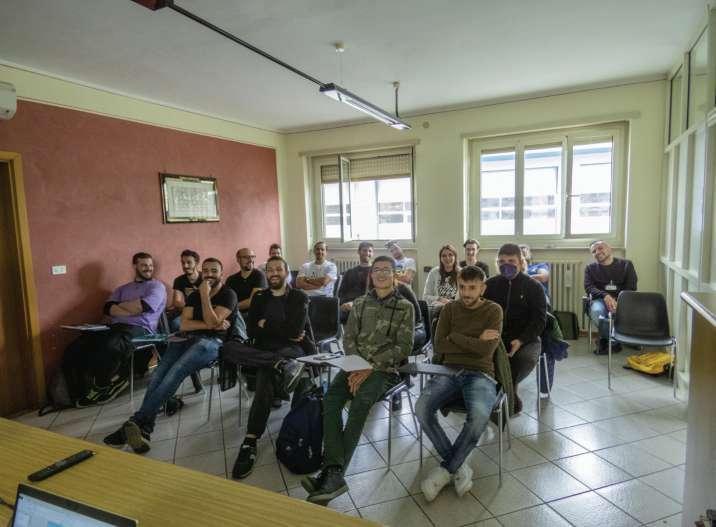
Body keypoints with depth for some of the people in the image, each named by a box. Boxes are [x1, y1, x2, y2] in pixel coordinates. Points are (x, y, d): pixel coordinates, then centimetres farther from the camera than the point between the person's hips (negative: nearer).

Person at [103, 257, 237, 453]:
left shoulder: (228, 294, 4)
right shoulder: (194, 295, 21)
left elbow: (212, 323, -10)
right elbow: (184, 325, 7)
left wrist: (205, 295, -9)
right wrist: (211, 325, -6)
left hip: (212, 342, -5)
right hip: (189, 339, 6)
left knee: (176, 371, -32)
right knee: (159, 375, -23)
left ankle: (136, 422, -33)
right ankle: (143, 428, -27)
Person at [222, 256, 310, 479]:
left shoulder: (299, 297, 5)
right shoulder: (259, 297, 16)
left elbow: (295, 330, -10)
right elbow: (252, 331, 5)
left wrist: (266, 325, -1)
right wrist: (284, 332, -6)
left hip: (292, 349, -4)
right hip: (264, 350, 4)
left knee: (266, 377, -39)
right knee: (229, 347, -31)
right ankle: (280, 365, -41)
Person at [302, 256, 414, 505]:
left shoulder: (405, 307, 4)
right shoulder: (359, 303, 16)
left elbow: (404, 346, -4)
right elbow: (349, 338, 11)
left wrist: (370, 368, -15)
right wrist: (356, 367, -8)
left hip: (385, 368, -3)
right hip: (356, 364, 4)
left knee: (360, 402, -32)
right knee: (330, 398, -26)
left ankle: (333, 472, -29)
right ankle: (335, 472, -31)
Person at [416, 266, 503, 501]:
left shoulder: (493, 310, 4)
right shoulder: (450, 309, 12)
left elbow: (486, 350, -10)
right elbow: (439, 347, 1)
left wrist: (454, 337, -4)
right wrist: (475, 342, -4)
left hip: (480, 374, -2)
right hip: (449, 371, 3)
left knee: (479, 414, -36)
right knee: (422, 408, -27)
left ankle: (447, 468, -11)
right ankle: (459, 466, -7)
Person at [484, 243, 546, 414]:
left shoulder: (533, 287, 3)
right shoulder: (490, 285, 9)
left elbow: (539, 320, -3)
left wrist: (520, 340, -19)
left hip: (526, 339, -1)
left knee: (527, 358, -34)